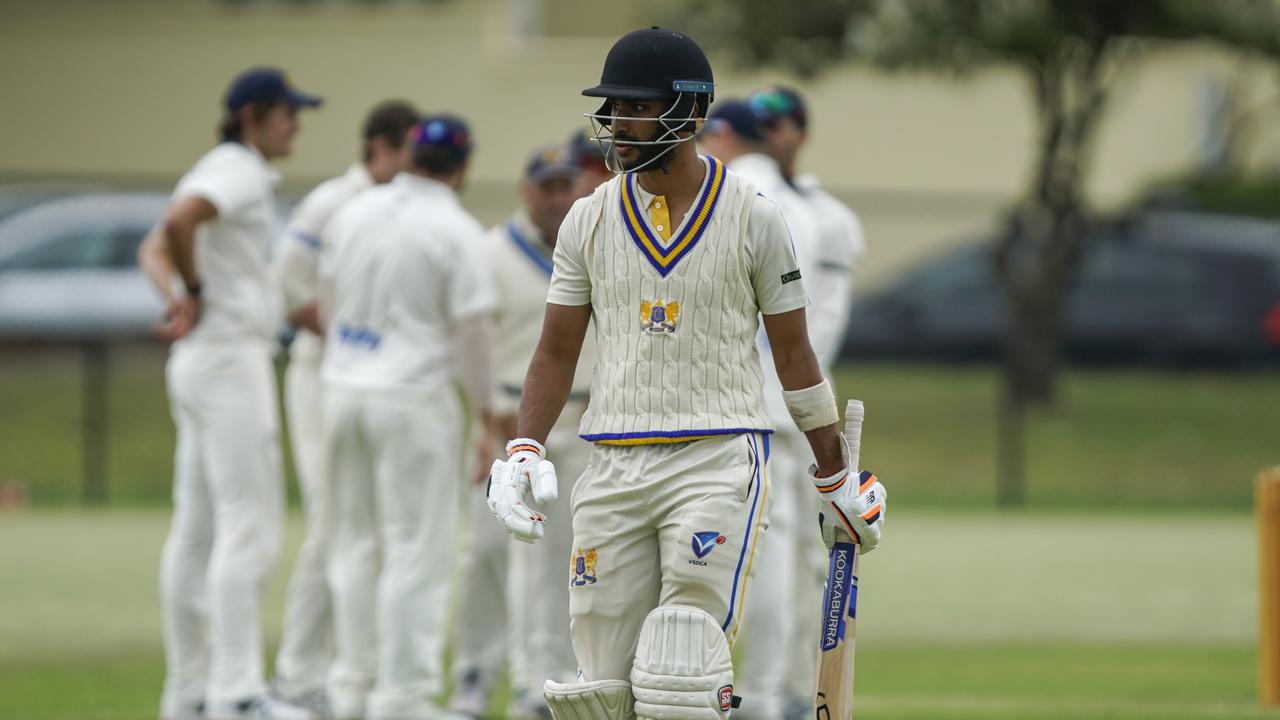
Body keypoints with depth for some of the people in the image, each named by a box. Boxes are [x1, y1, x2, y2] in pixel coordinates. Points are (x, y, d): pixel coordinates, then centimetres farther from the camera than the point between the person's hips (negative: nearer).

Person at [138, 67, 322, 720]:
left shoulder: (219, 172, 18)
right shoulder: (240, 171, -12)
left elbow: (155, 249, 16)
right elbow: (178, 222, -30)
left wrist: (179, 295, -4)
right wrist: (196, 291, -14)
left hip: (198, 364, 10)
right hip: (230, 358, -10)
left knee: (197, 530, 10)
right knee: (247, 526, -12)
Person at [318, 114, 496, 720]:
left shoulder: (353, 212, 5)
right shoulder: (456, 232, -12)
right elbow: (472, 331, -14)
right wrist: (486, 415, -5)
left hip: (345, 391, 6)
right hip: (415, 397, -6)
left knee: (355, 544, 15)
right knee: (417, 550, -1)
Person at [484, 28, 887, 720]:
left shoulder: (752, 217, 1)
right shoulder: (589, 220, 9)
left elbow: (792, 352, 7)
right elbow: (557, 351, 11)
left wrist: (836, 477, 10)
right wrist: (524, 449, -4)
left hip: (718, 459, -4)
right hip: (613, 472, 4)